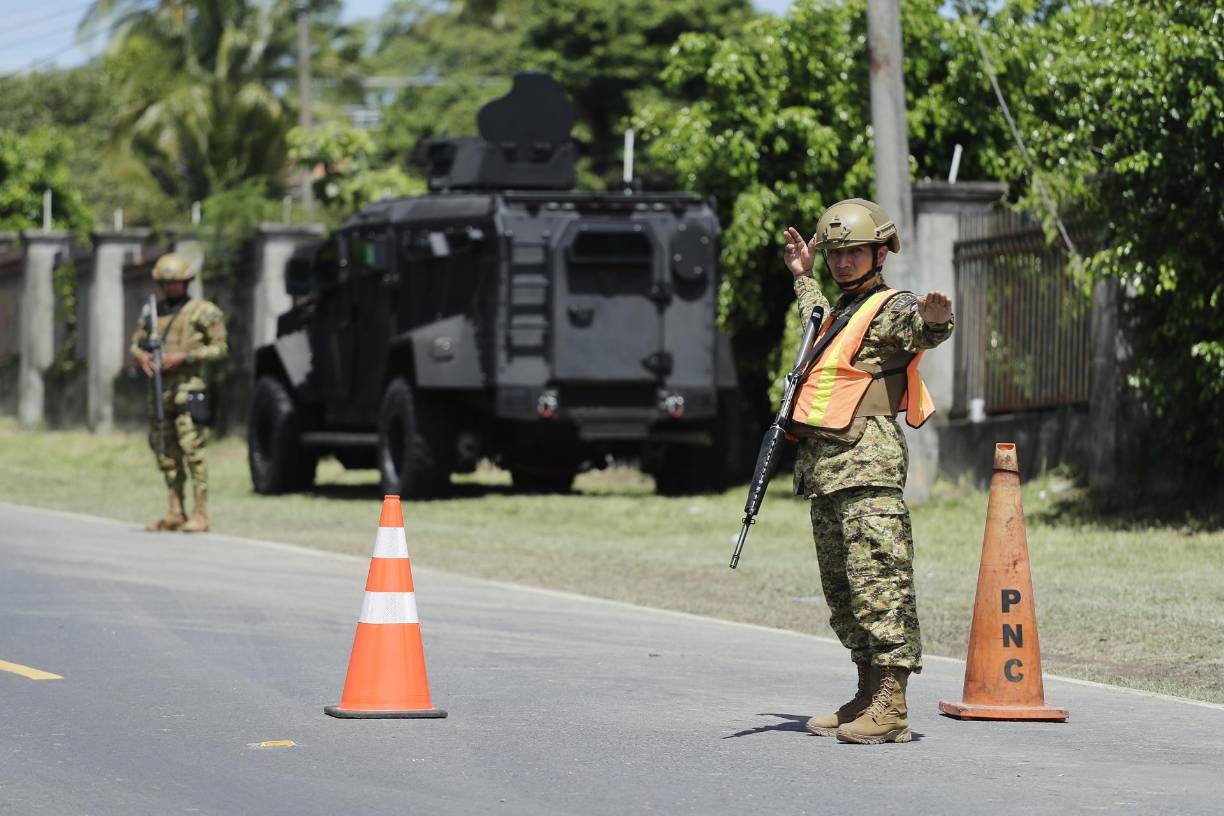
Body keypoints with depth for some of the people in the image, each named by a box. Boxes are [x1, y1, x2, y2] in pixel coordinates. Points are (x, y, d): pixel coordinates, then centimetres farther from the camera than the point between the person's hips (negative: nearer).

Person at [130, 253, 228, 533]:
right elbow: (136, 342, 23)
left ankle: (200, 513, -12)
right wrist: (140, 354, -2)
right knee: (164, 451, 8)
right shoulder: (153, 312, 17)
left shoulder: (203, 311, -1)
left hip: (188, 387, -7)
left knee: (193, 450, -12)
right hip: (159, 387, 7)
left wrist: (184, 356, -14)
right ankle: (175, 513, 15)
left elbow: (220, 348, -5)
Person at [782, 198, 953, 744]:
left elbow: (922, 331, -30)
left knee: (879, 584, -13)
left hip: (866, 467, -10)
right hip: (822, 468, 10)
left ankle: (890, 709, -17)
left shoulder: (889, 309, -6)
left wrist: (935, 320, -51)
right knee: (842, 593, 12)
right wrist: (804, 278, 53)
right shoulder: (841, 309, 22)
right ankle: (867, 699, 17)